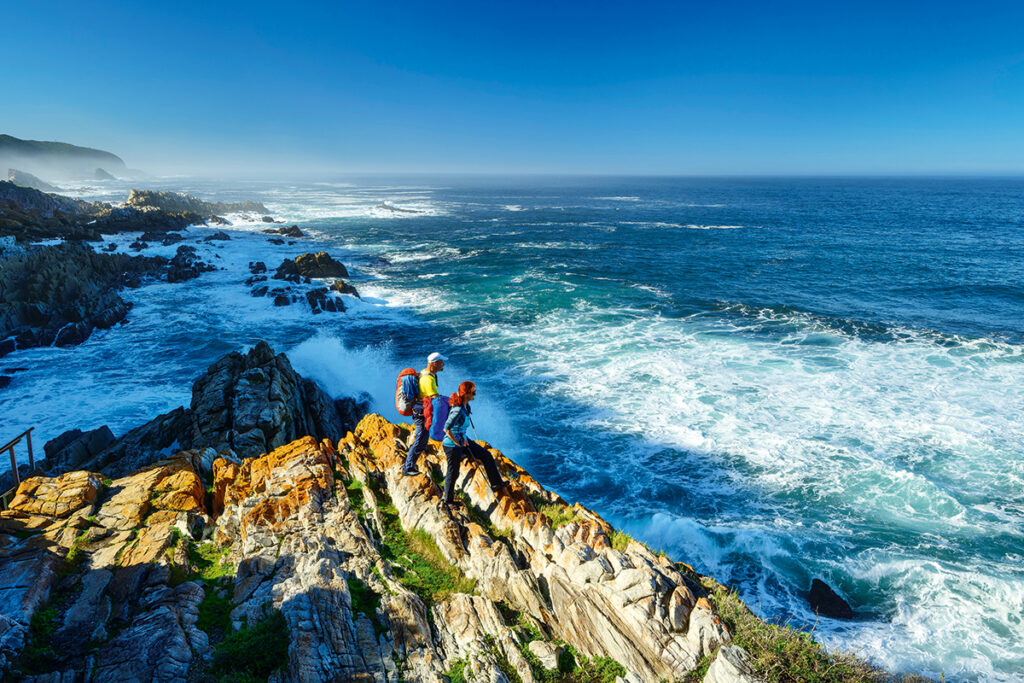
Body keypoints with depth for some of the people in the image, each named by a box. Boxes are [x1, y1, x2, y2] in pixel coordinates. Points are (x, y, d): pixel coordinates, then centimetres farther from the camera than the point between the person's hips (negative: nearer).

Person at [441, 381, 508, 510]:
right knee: (453, 473, 7)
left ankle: (496, 483, 21)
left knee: (486, 455, 10)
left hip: (462, 440, 9)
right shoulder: (458, 410, -30)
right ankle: (448, 501, 28)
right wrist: (458, 443, -18)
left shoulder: (465, 405, -2)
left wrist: (464, 439, 9)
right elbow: (447, 429, -28)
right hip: (452, 445, -9)